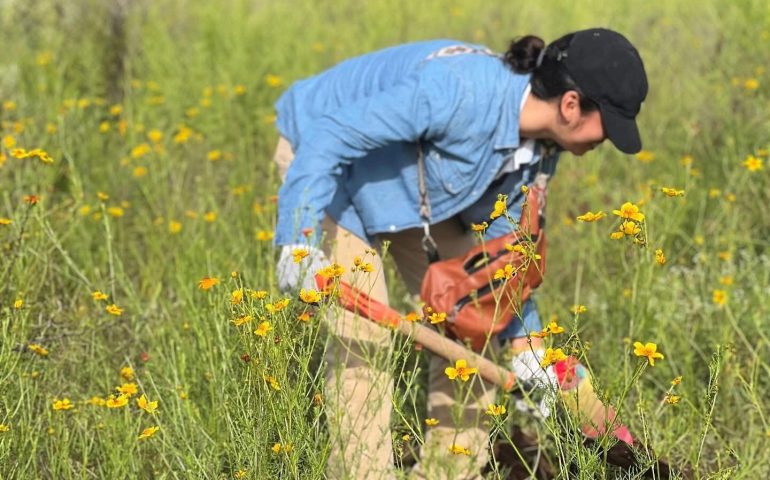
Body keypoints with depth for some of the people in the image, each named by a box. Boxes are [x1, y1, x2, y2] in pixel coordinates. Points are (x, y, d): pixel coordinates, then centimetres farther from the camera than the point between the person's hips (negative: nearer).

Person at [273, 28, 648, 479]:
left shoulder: (540, 149, -12)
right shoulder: (460, 92, -39)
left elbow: (503, 241, 2)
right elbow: (331, 136, -38)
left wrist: (523, 341, -1)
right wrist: (300, 237, -42)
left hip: (417, 184, 8)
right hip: (321, 153, -8)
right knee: (363, 337, -15)